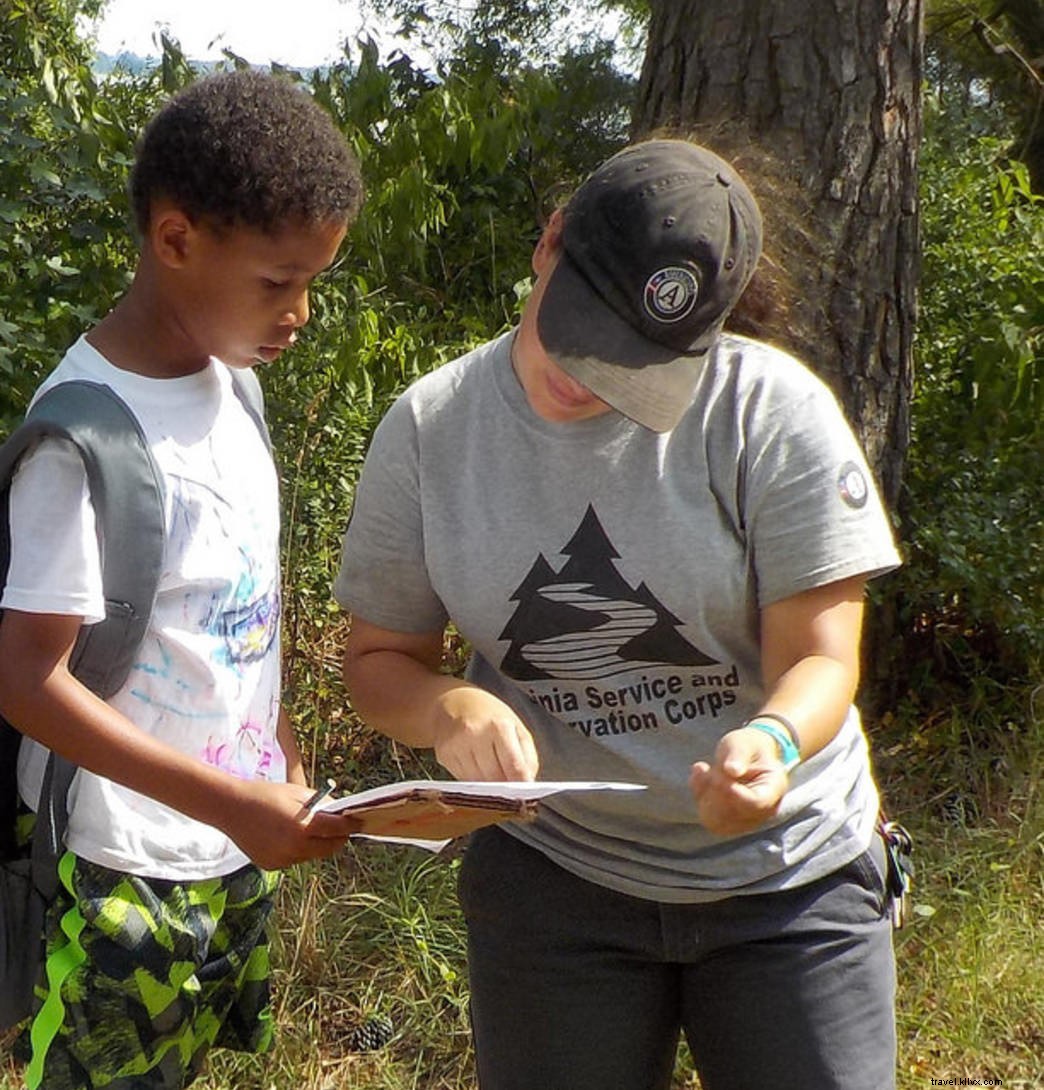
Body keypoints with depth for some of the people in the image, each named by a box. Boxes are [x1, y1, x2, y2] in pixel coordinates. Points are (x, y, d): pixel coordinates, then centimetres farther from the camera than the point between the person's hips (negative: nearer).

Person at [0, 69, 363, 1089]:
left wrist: (283, 770, 8)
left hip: (237, 849, 8)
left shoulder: (224, 380, 2)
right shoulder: (87, 434, -23)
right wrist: (232, 803, -25)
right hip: (124, 878, -7)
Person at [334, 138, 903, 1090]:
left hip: (788, 877, -1)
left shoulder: (773, 412, -15)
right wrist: (450, 709, -23)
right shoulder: (429, 431, -7)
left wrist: (771, 742, -37)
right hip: (552, 878, 2)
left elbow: (819, 655, -14)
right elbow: (380, 657, 0)